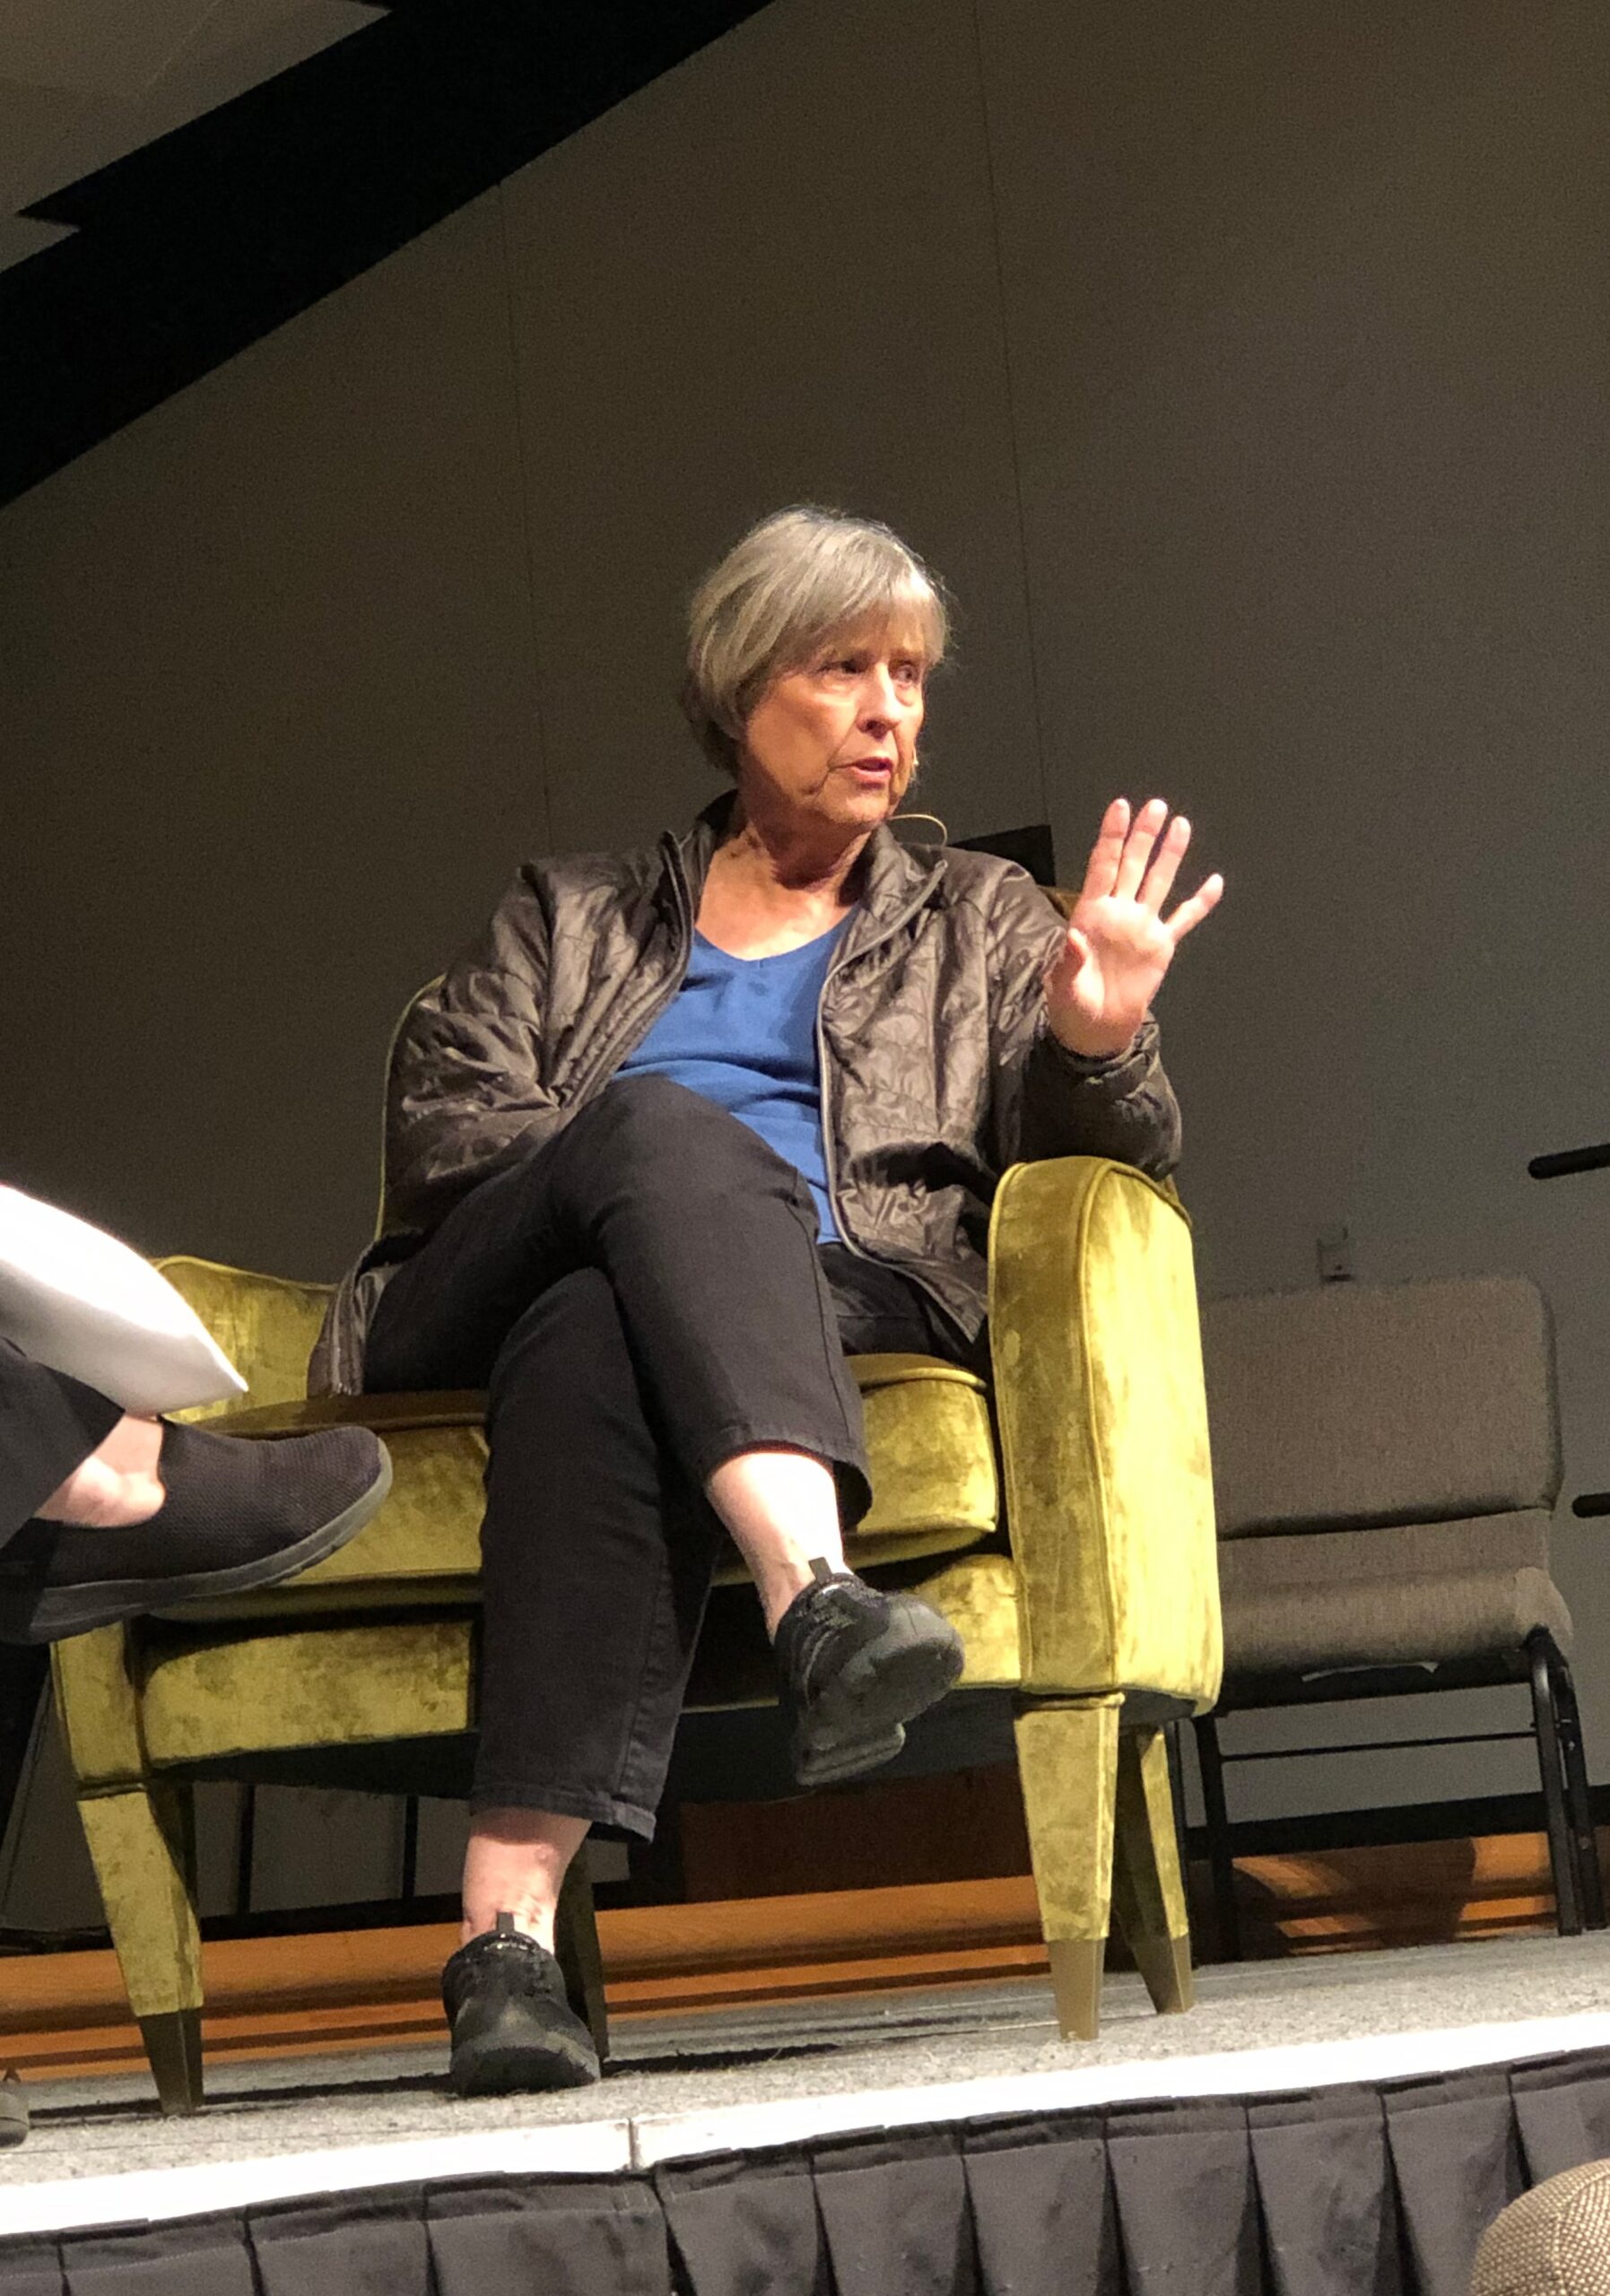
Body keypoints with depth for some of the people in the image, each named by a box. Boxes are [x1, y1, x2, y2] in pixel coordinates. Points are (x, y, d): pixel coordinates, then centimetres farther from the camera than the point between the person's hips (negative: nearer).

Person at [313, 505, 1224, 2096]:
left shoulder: (977, 922, 28)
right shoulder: (573, 915, 28)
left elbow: (1096, 1160, 14)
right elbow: (440, 1123, 11)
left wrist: (1099, 1047, -10)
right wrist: (660, 1172, -7)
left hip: (841, 1295, -1)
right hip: (495, 1293, 1)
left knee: (595, 1338, -39)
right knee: (666, 1124, -36)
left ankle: (510, 1923, -56)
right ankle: (815, 1598, -59)